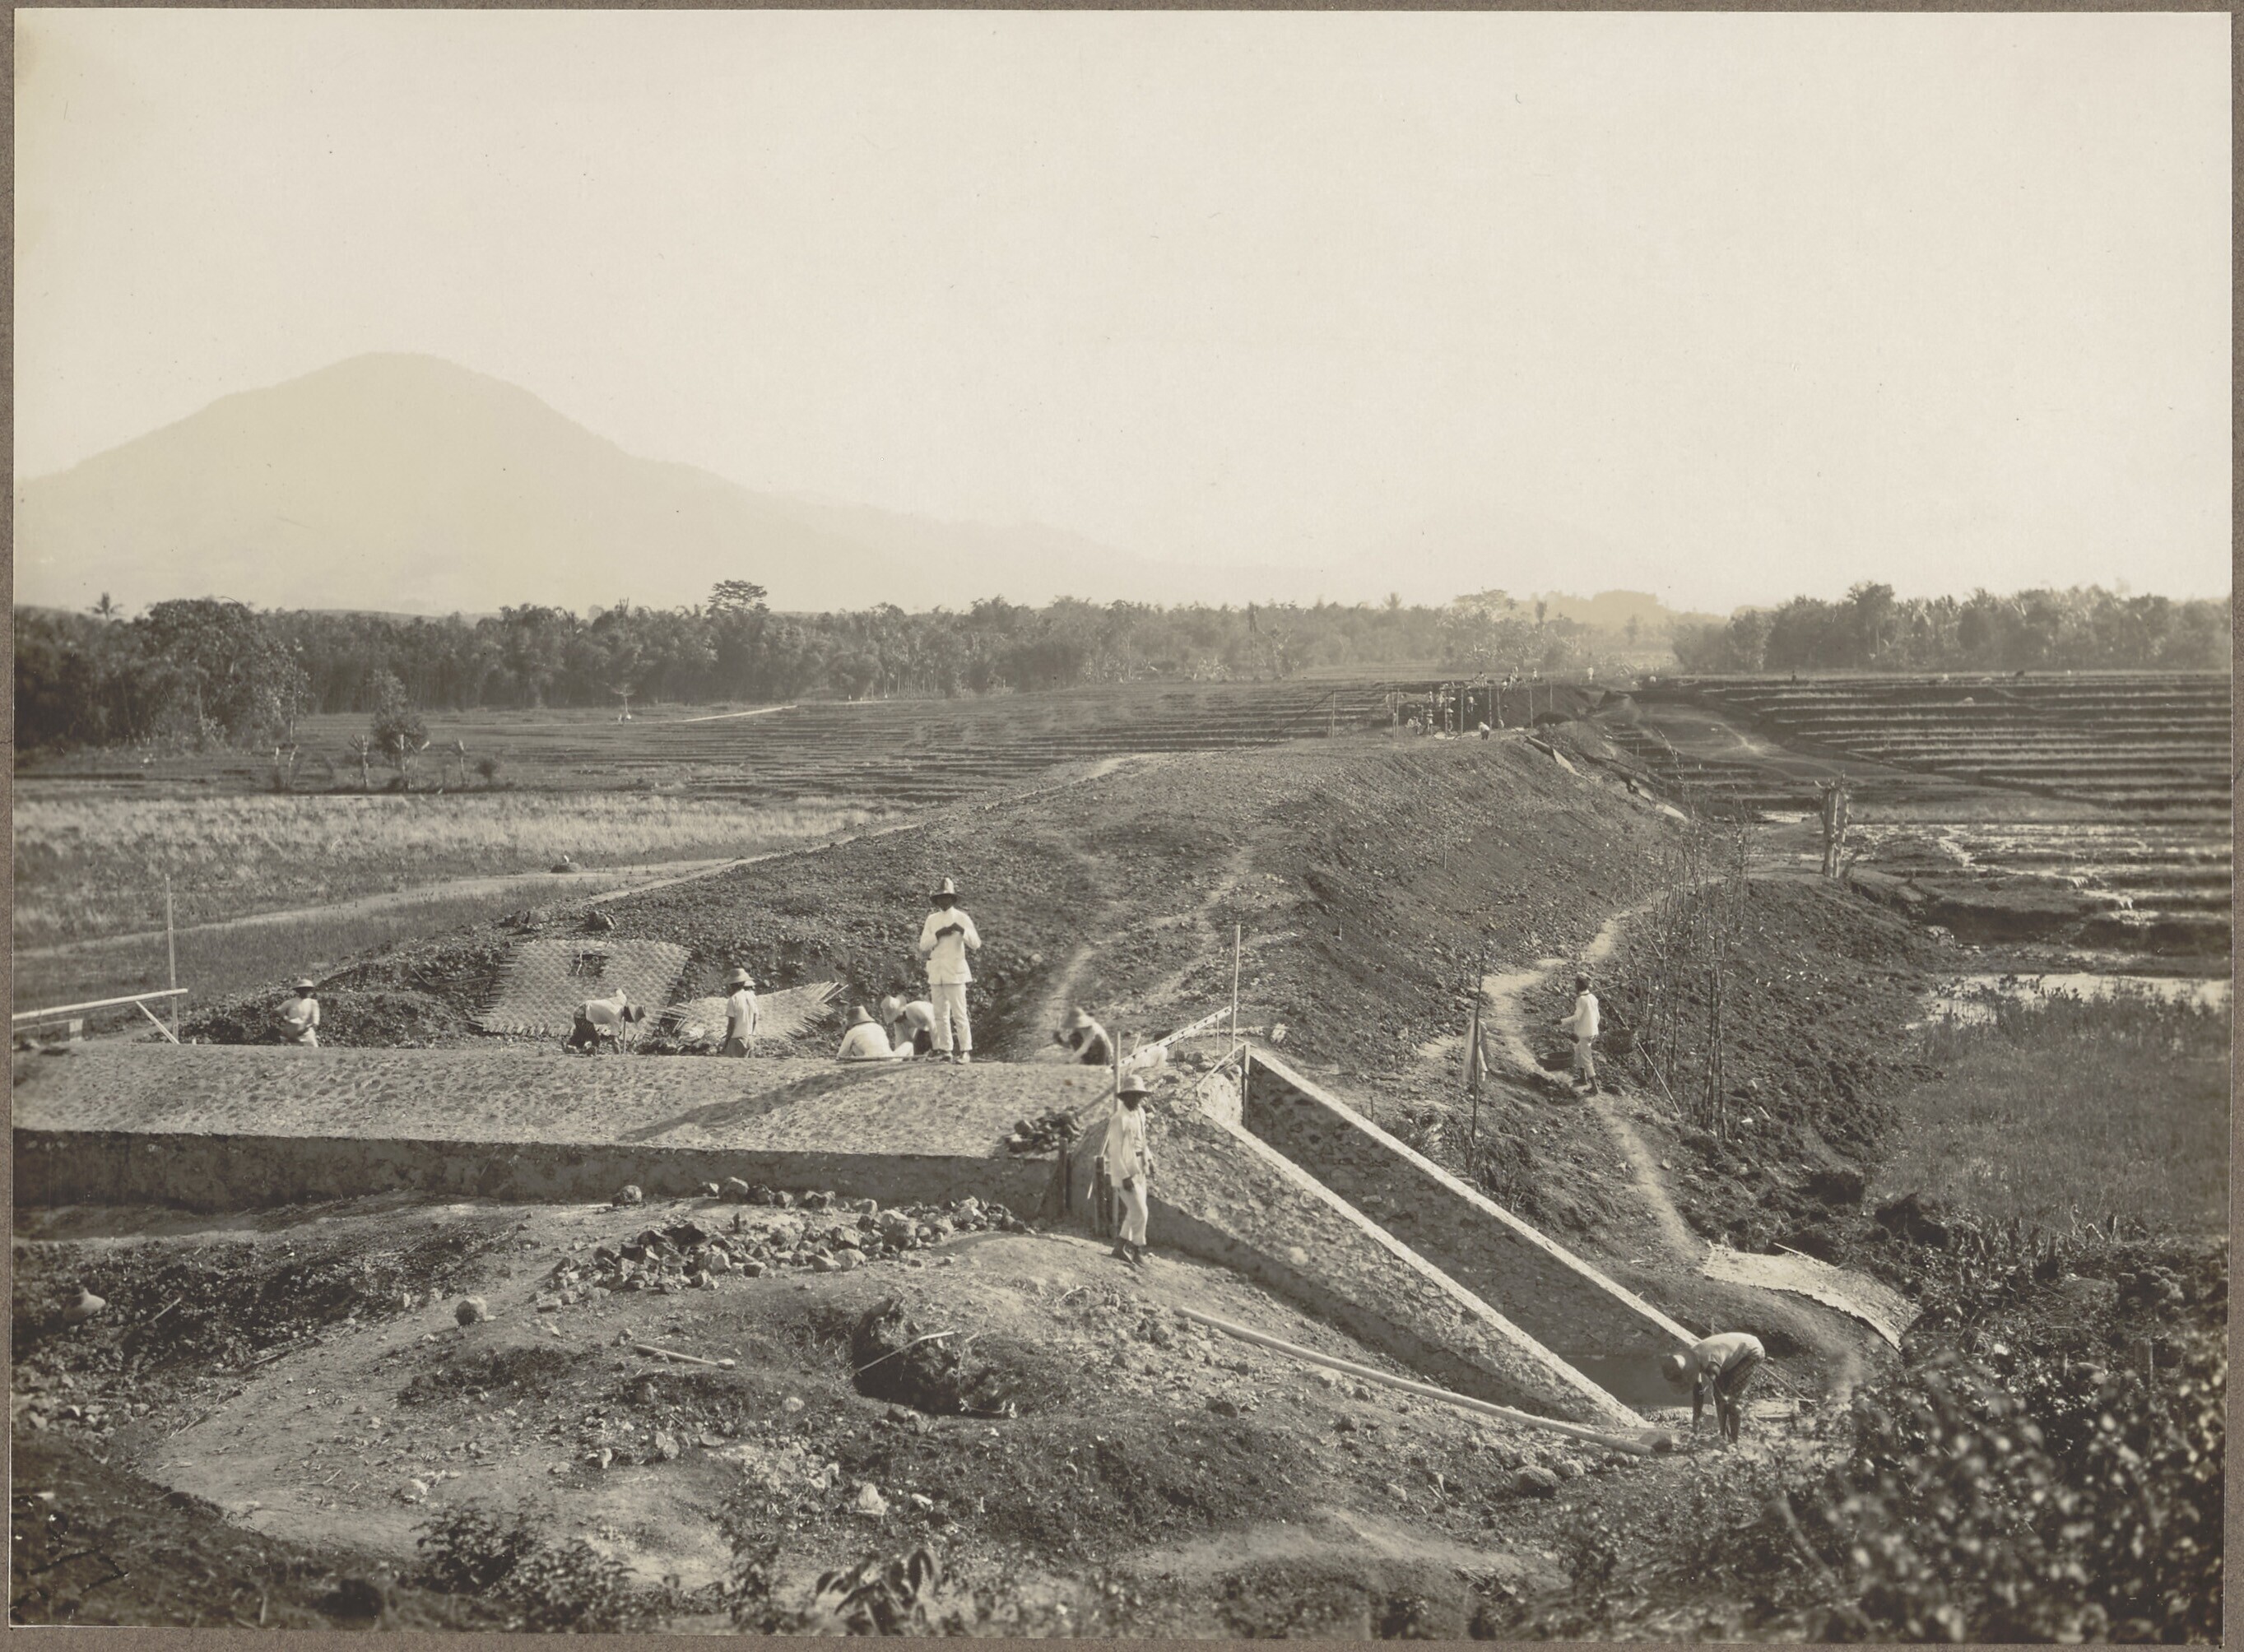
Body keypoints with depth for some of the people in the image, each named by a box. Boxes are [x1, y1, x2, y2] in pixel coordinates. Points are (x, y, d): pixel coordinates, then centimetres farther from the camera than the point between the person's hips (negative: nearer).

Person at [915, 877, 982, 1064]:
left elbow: (976, 944, -4)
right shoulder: (932, 919, 13)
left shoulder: (962, 918, 1)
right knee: (940, 1015, 5)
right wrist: (939, 934, -8)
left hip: (955, 973, -4)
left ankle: (965, 1050, -6)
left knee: (959, 1014, -9)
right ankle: (945, 1050, 10)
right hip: (936, 974, 4)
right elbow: (923, 946, 6)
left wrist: (962, 930, -19)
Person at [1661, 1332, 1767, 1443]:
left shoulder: (1710, 1366, -36)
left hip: (1753, 1353, -8)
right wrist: (1695, 1422, 4)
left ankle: (1733, 1442, -7)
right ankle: (1724, 1438, 9)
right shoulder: (1692, 1359, -11)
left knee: (1732, 1397, -13)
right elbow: (1697, 1392, 1)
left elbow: (1722, 1397, -29)